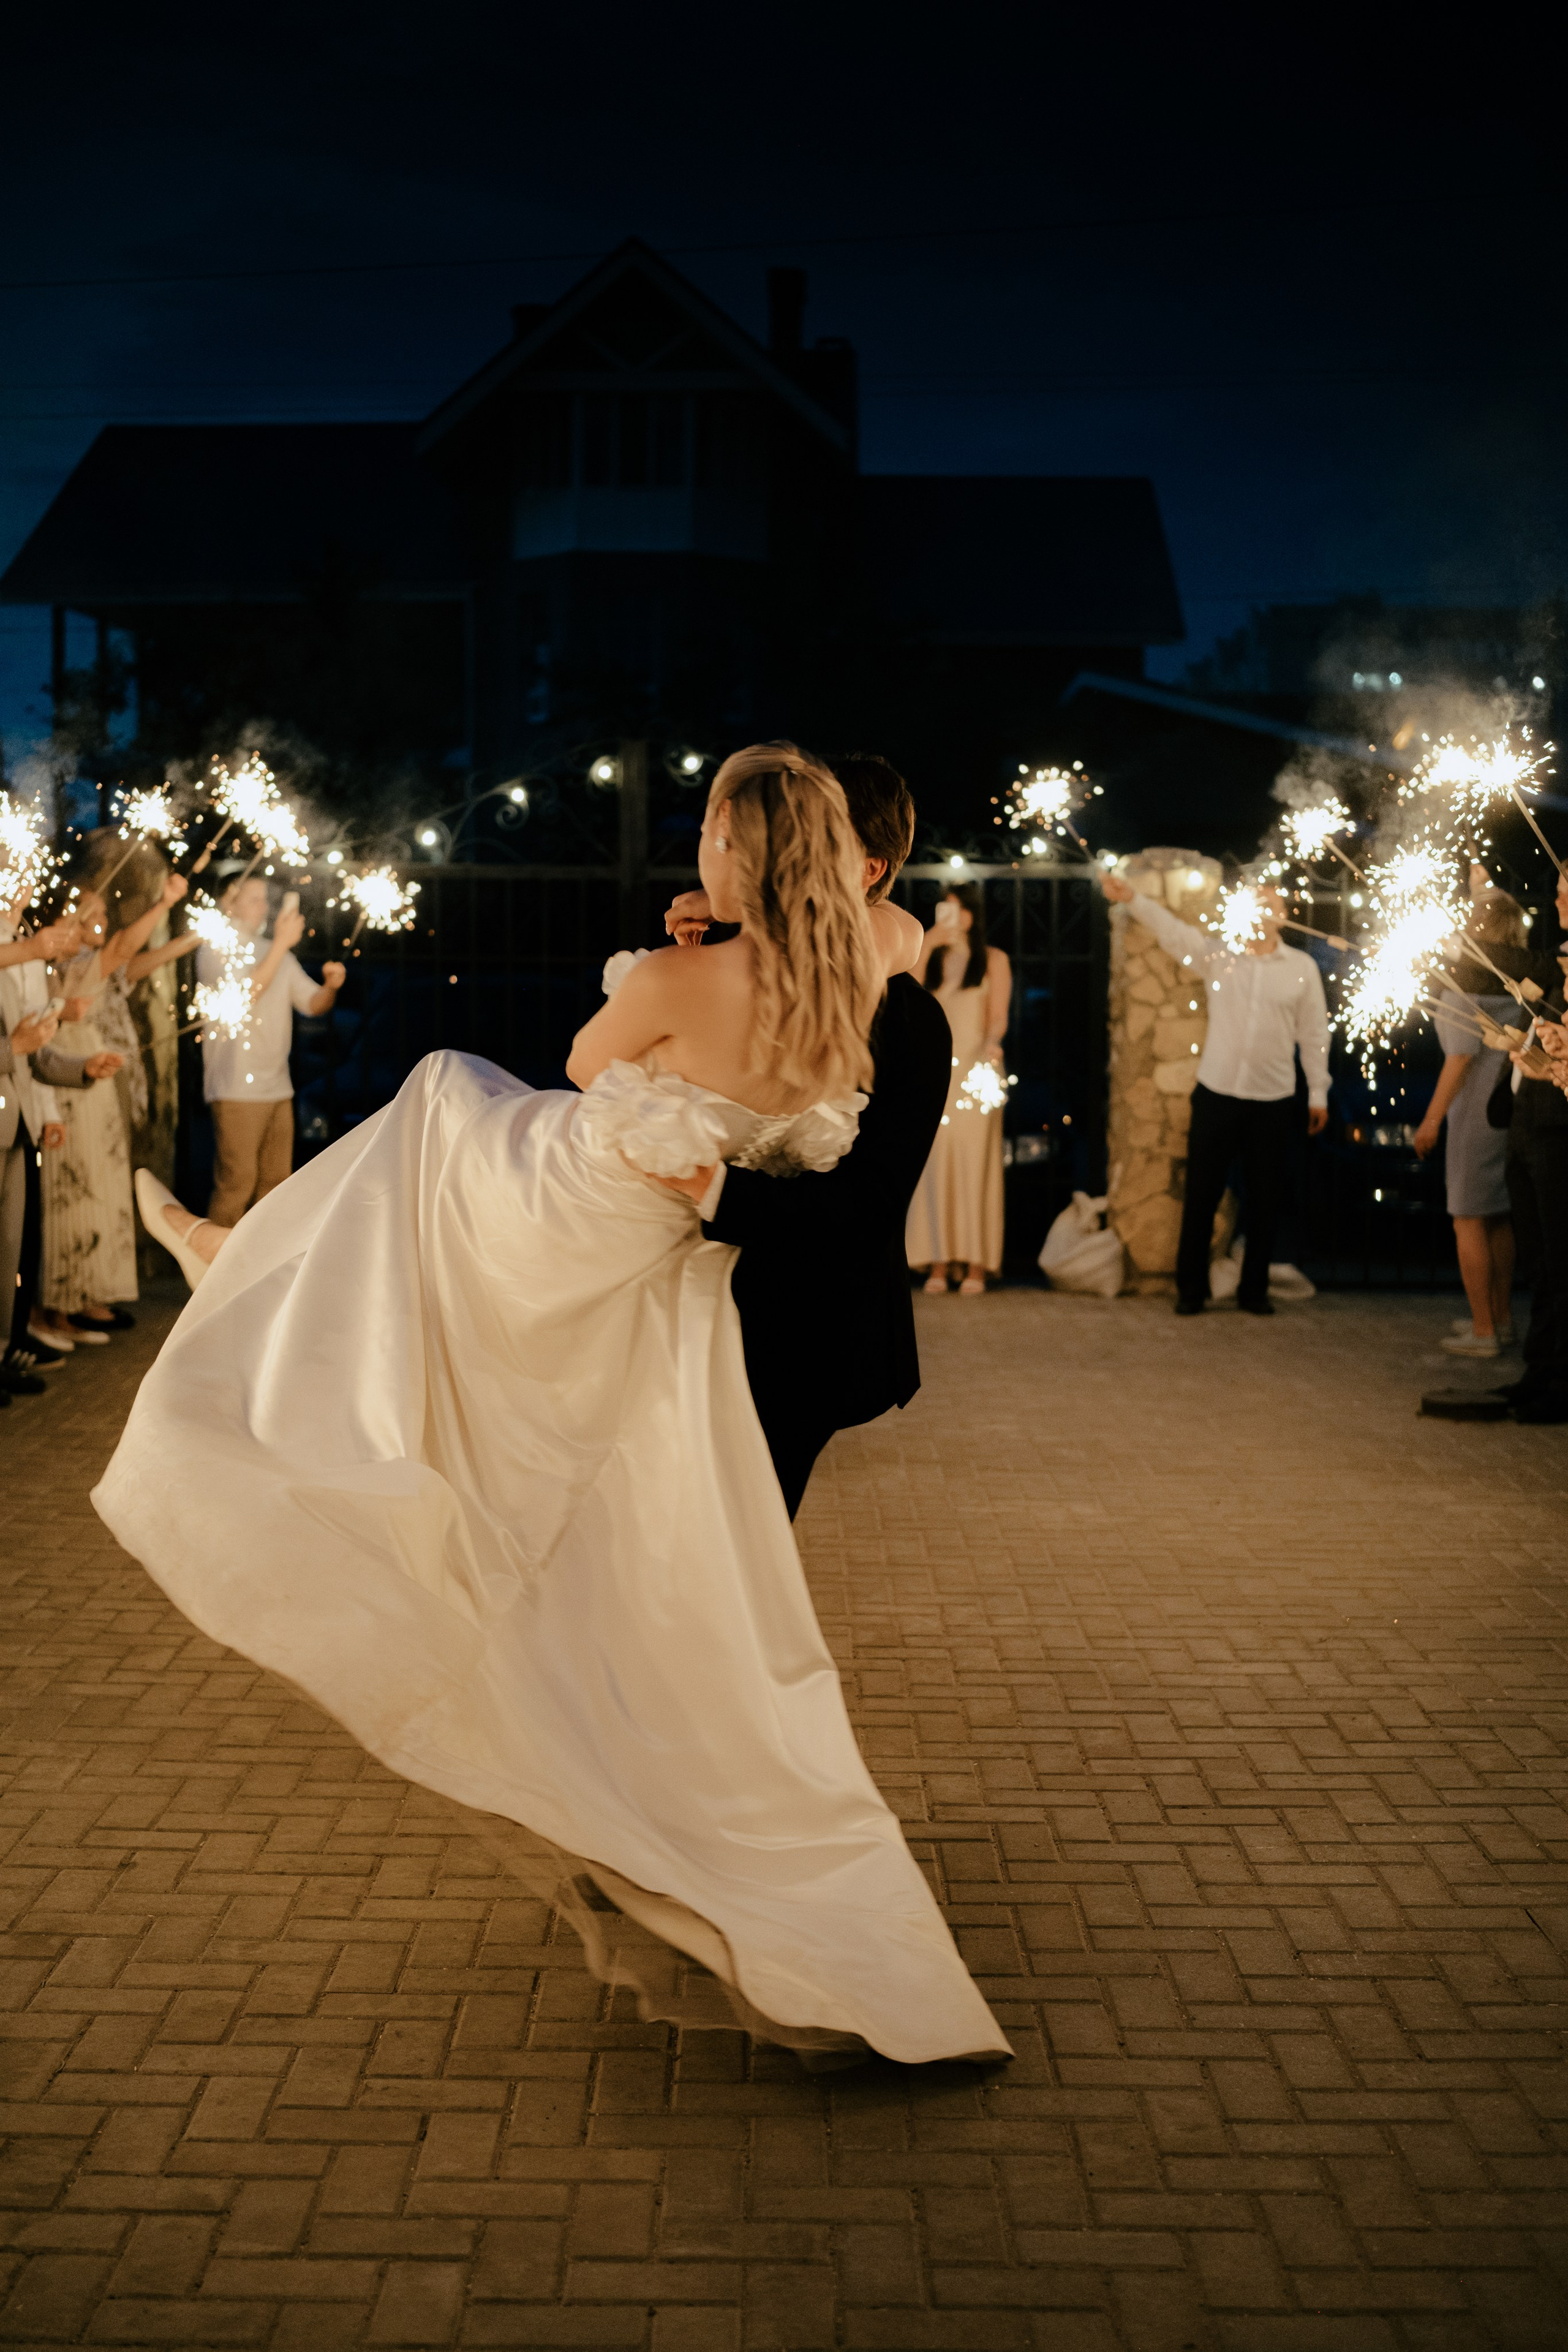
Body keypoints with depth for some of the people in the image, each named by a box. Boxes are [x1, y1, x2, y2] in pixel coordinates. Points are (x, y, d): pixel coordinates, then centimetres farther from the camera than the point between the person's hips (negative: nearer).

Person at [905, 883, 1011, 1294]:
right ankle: (939, 1263, -4)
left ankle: (976, 1265, -7)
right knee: (935, 1163, -4)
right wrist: (927, 945, -2)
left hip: (976, 1069, -2)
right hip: (936, 1070, 3)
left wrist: (991, 1043, -21)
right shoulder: (932, 956, 16)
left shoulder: (993, 960, 8)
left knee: (974, 1162, -6)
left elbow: (999, 1017, 0)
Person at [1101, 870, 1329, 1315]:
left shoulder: (1302, 968, 3)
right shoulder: (1219, 955, 3)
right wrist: (1132, 898, -23)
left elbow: (1314, 1033, 6)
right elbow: (1171, 930, -9)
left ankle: (1254, 1290, 19)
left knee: (1264, 1199, 7)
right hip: (1216, 1094, 0)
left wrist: (1318, 1093, 5)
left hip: (1273, 1101, 0)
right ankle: (1191, 1288, 14)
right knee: (1201, 1194, 4)